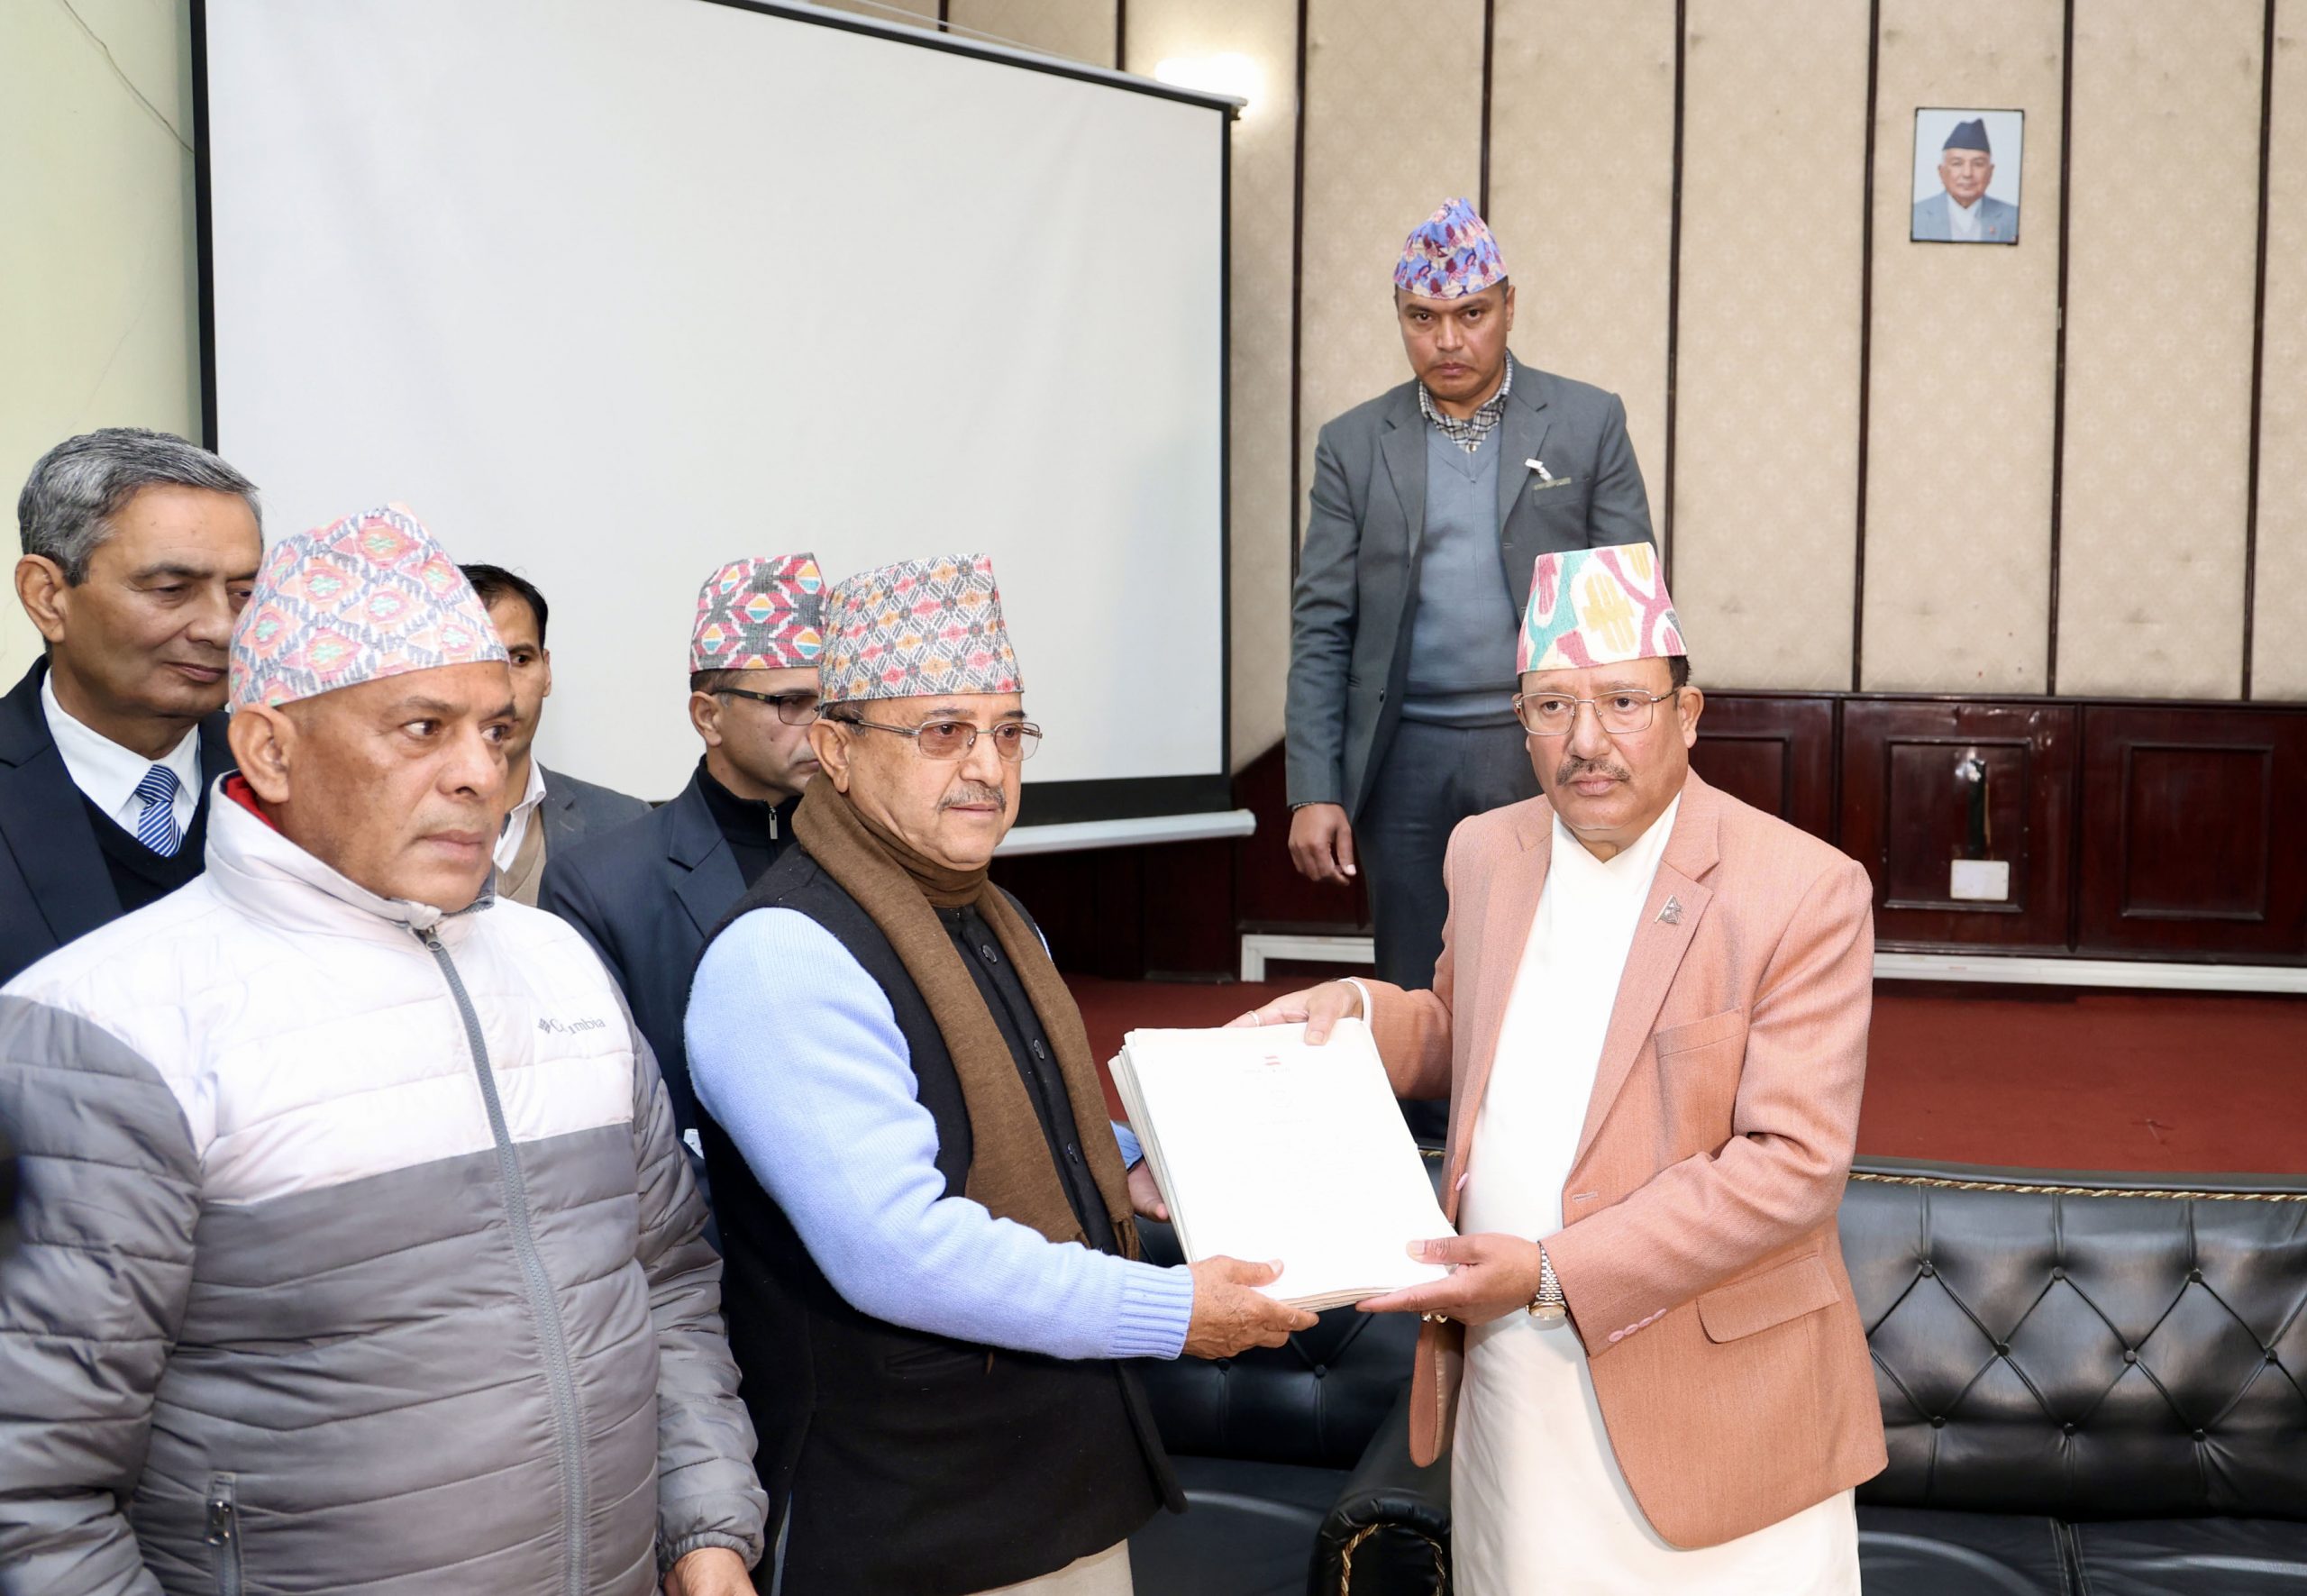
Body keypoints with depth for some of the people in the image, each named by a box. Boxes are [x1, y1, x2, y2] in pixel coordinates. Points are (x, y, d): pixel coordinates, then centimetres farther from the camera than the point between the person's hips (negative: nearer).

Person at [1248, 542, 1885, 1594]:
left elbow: (1797, 1161, -18)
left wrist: (1554, 1272, -22)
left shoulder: (1806, 891, -14)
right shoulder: (1486, 851, 4)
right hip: (1505, 1385, 5)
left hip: (1704, 1406, -4)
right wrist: (1362, 1012, -2)